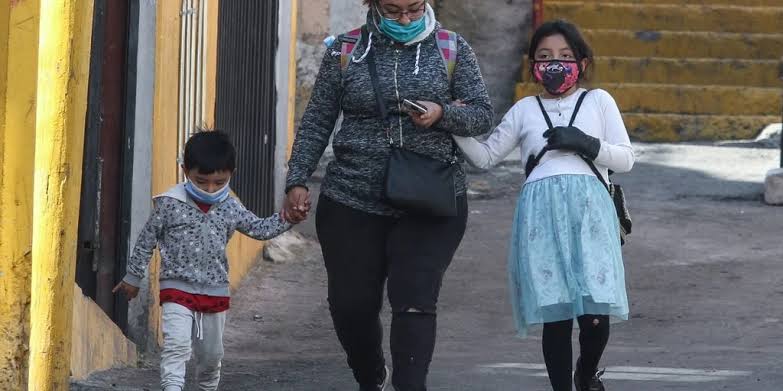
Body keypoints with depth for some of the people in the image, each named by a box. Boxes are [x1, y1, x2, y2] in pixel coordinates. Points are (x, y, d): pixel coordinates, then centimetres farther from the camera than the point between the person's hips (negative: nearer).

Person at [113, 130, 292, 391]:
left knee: (211, 353, 16)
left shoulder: (231, 209, 1)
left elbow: (260, 229, 7)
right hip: (177, 290, -4)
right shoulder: (170, 204, -9)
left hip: (215, 293, 4)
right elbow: (147, 240, -1)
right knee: (176, 346, -21)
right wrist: (133, 278, 4)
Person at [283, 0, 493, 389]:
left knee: (415, 299, -12)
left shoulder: (452, 50, 3)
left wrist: (442, 114, -17)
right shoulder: (345, 51, 4)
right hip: (351, 203, 1)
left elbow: (482, 114, 2)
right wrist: (297, 181, -1)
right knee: (351, 303, 8)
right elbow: (316, 122, 7)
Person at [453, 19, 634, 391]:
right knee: (555, 315, -4)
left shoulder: (598, 101, 15)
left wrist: (587, 144, -5)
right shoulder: (525, 110, 19)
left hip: (588, 210, -1)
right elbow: (486, 156, 18)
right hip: (541, 213, 1)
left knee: (595, 314, -9)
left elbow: (625, 159, 10)